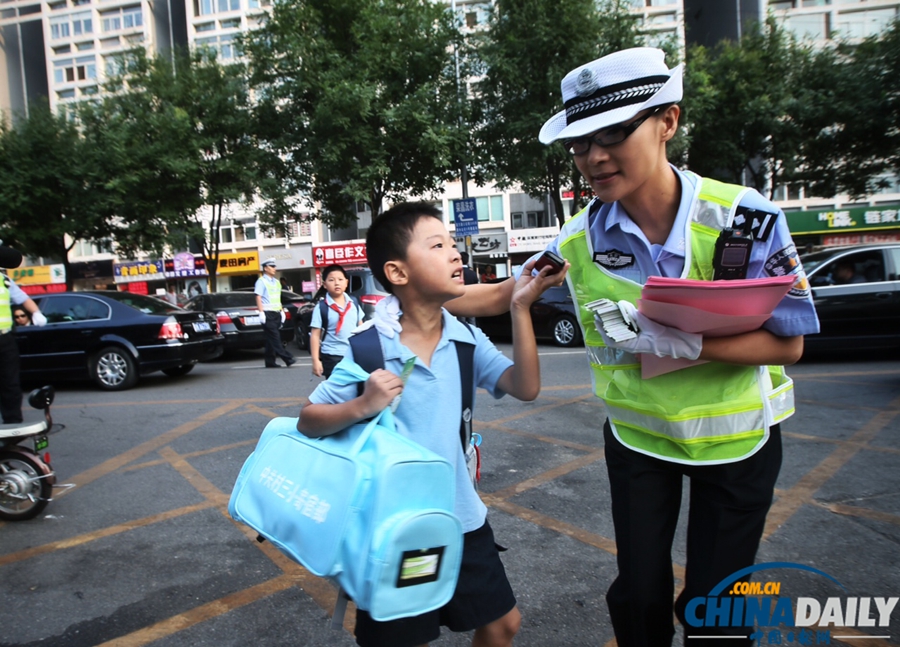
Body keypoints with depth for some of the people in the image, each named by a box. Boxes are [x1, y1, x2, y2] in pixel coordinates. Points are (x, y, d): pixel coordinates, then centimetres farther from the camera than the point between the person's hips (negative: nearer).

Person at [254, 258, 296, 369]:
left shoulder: (276, 282, 19)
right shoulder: (261, 281, -3)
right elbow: (258, 298, -9)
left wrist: (282, 311, 17)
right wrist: (261, 313, -16)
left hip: (277, 313, 7)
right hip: (268, 313, -7)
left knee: (271, 338, 8)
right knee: (275, 337, -11)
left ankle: (270, 362, 11)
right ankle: (287, 358, -18)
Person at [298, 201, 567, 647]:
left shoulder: (466, 339, -6)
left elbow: (526, 388, -15)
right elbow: (308, 422, -11)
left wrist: (520, 308, -21)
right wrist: (361, 406, -30)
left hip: (461, 518, 5)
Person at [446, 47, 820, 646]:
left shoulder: (745, 217, -21)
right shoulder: (580, 241, -14)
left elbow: (787, 343, -18)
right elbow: (499, 296, -1)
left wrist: (682, 344, -34)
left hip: (737, 438, -1)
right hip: (638, 438, 2)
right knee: (639, 596, 10)